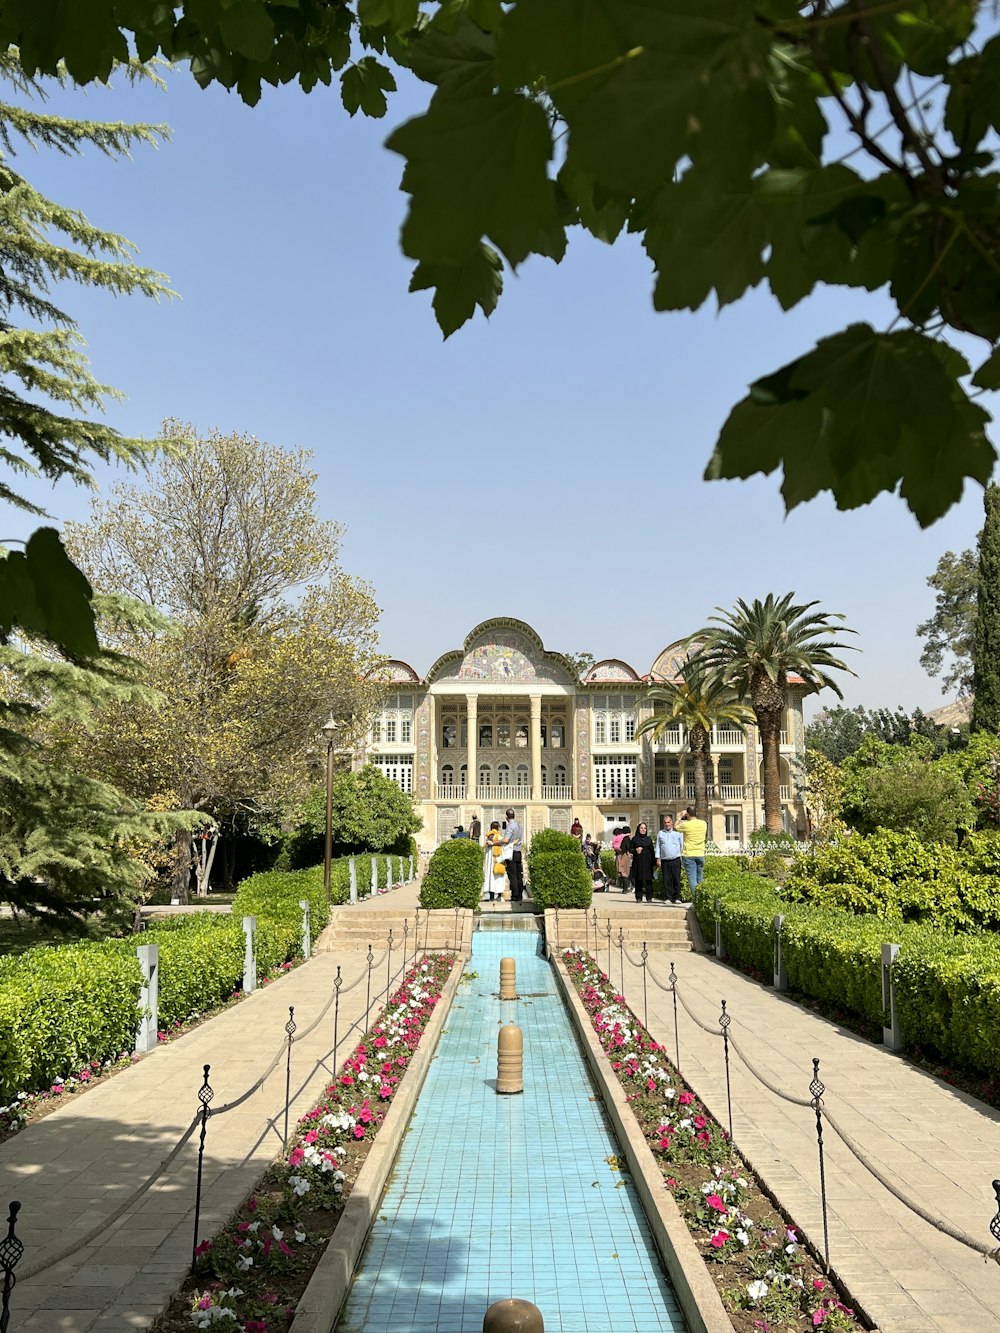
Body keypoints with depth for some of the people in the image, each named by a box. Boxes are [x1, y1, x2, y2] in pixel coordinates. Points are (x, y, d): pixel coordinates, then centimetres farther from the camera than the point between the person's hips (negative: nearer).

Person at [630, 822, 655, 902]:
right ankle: (639, 897, 3)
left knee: (648, 880, -3)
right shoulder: (634, 839, 7)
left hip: (647, 862, 1)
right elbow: (630, 849, 6)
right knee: (638, 880, -2)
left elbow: (652, 851, 10)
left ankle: (649, 897, 1)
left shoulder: (649, 839, 12)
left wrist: (653, 862, 2)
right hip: (638, 862, -1)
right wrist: (636, 850, -15)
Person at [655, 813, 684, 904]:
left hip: (675, 860, -2)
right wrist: (658, 858, 7)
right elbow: (658, 846, 14)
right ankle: (669, 898, 6)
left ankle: (677, 897, 4)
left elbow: (682, 845, 9)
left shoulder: (678, 832, 7)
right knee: (667, 880, 0)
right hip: (664, 860, 2)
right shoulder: (660, 833, 12)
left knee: (676, 879, -3)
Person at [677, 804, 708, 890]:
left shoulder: (685, 825, -12)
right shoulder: (703, 823, 0)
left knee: (692, 879, -4)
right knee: (700, 878, 15)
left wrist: (681, 817, 13)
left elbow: (676, 827, 7)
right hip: (700, 854, 4)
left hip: (689, 855, -4)